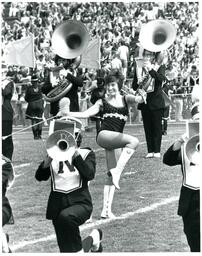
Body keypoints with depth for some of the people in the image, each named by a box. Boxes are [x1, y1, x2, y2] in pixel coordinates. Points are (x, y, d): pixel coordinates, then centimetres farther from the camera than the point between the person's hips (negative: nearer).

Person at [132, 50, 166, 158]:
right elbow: (134, 86, 10)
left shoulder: (160, 66, 2)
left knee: (157, 126, -2)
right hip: (144, 100, 3)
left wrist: (150, 69, -28)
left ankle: (157, 151, 2)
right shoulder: (138, 67, 9)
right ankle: (150, 151, 5)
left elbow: (161, 78, -19)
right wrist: (139, 83, -11)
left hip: (156, 100, -3)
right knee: (147, 126, 3)